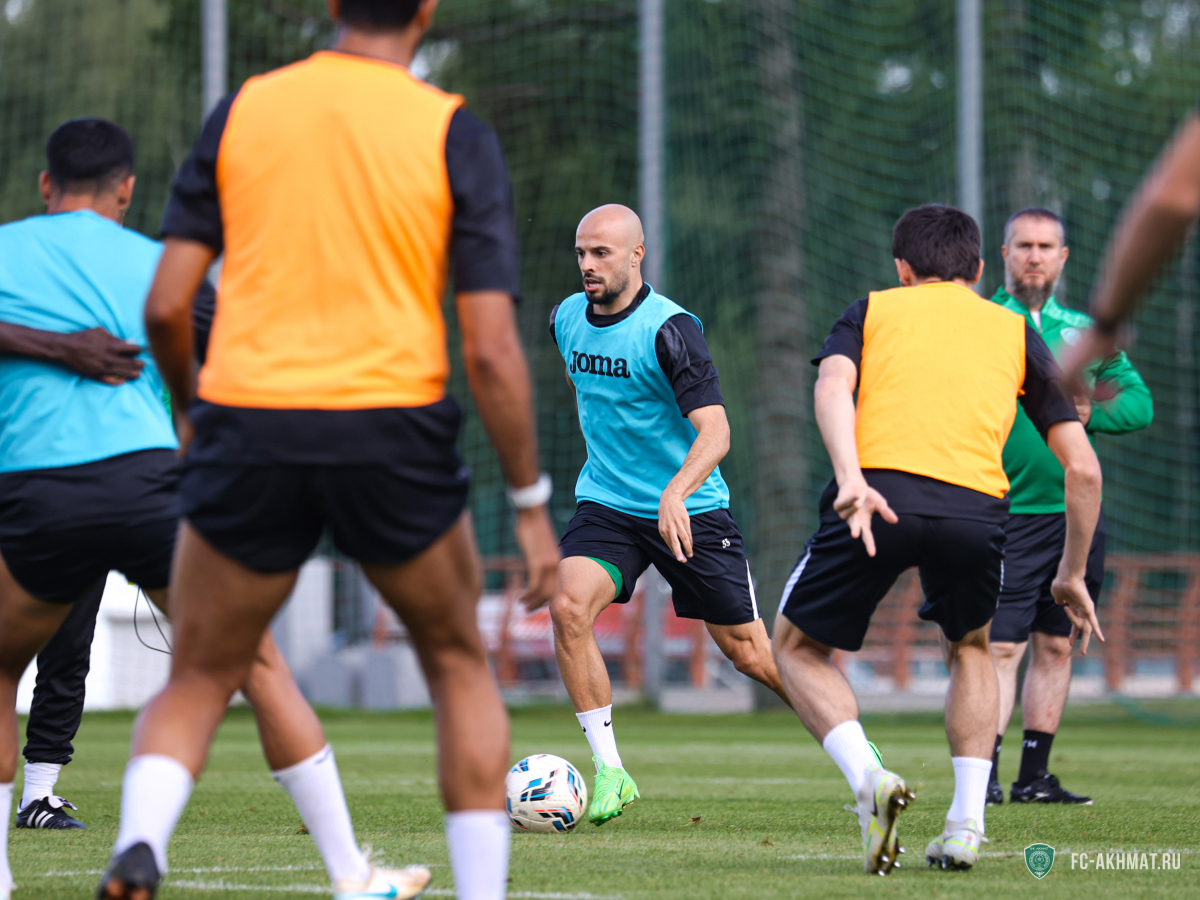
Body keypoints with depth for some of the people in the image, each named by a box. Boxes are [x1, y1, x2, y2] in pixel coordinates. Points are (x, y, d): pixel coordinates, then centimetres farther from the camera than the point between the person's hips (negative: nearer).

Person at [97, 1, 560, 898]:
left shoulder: (241, 111, 5)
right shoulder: (455, 135, -1)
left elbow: (166, 302, 3)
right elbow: (490, 346, -6)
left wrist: (187, 404, 23)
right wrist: (532, 503, 2)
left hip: (249, 424, 1)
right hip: (392, 431, -1)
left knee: (197, 683, 14)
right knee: (459, 663, 22)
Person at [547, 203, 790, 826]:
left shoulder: (669, 329, -19)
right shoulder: (567, 319, 1)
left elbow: (715, 431, -28)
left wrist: (676, 492, -45)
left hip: (689, 510, -4)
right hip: (606, 504, 4)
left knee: (747, 652, 1)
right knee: (568, 607, -23)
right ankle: (610, 771, -13)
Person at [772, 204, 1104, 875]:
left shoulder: (873, 310, 24)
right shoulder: (1017, 333, 26)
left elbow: (832, 387, 0)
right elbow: (1084, 468, 21)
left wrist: (850, 478, -15)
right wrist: (1073, 577, 30)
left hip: (879, 491, -2)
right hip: (978, 509, 2)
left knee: (799, 648, 21)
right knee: (970, 649, 31)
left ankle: (868, 778, -5)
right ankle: (967, 824, 17)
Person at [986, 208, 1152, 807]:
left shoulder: (1085, 331, 13)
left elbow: (1140, 402, 9)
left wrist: (1089, 415, -11)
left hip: (1074, 511, 5)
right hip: (1007, 512, -5)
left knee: (1056, 646, 7)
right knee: (1001, 647, -11)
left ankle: (1034, 776, 14)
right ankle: (983, 775, -10)